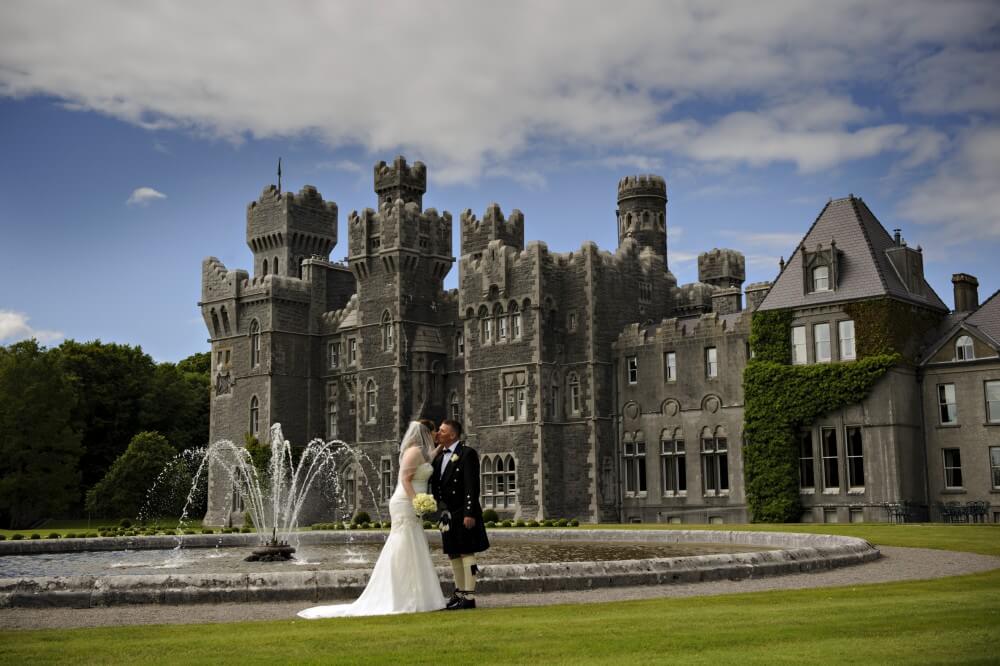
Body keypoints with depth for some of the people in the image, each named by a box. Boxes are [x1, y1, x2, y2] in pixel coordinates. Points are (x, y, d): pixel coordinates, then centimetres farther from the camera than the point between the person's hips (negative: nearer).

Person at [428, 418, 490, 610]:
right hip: (448, 514, 8)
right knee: (453, 554, 14)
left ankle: (469, 596, -1)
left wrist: (469, 513, -21)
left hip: (463, 513, -8)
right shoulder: (439, 457, 13)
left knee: (466, 553, -4)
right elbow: (435, 484, 17)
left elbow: (472, 486, -17)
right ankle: (459, 593, 24)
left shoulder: (467, 454, -11)